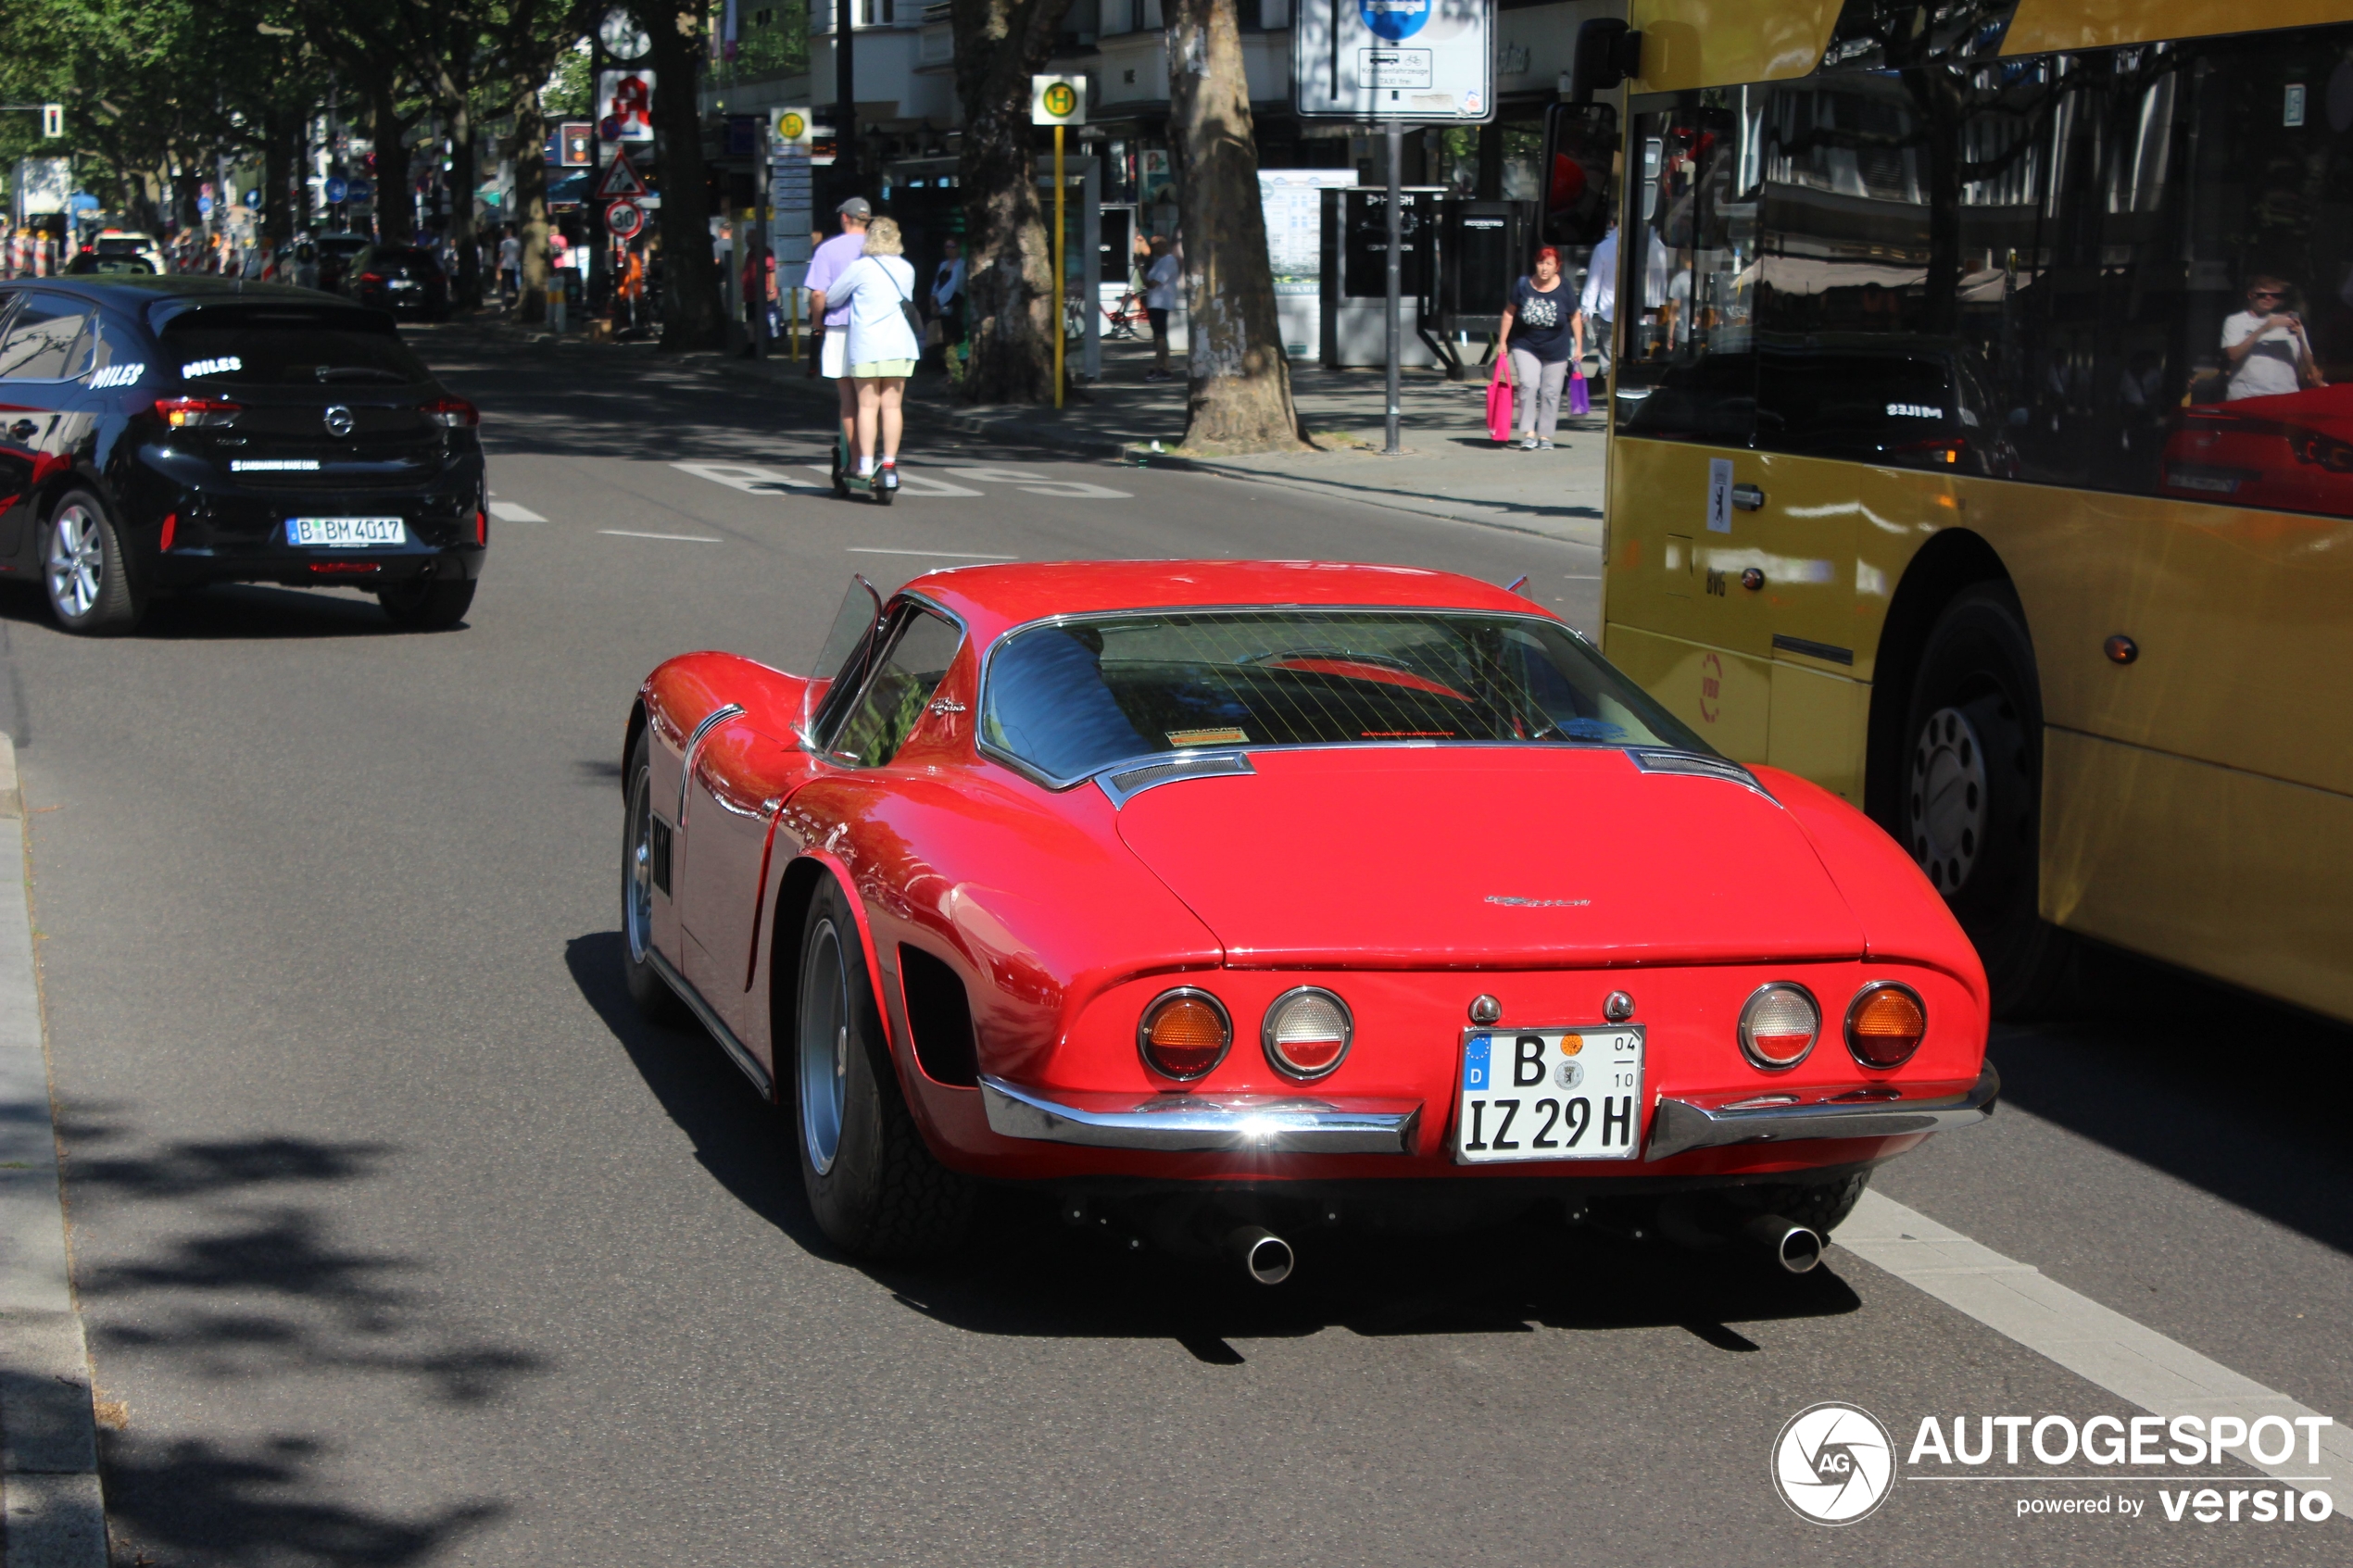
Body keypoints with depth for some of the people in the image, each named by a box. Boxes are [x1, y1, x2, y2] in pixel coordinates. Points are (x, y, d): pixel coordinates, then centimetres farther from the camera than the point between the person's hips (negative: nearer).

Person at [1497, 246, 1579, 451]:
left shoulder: (1564, 290, -6)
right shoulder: (1523, 286, -6)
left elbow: (1574, 317, 4)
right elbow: (1509, 312, 3)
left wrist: (1578, 346, 4)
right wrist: (1502, 341, 3)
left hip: (1556, 349, 0)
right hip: (1525, 346, 0)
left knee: (1550, 392, 3)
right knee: (1528, 384, -16)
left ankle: (1545, 436, 13)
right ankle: (1528, 433, -14)